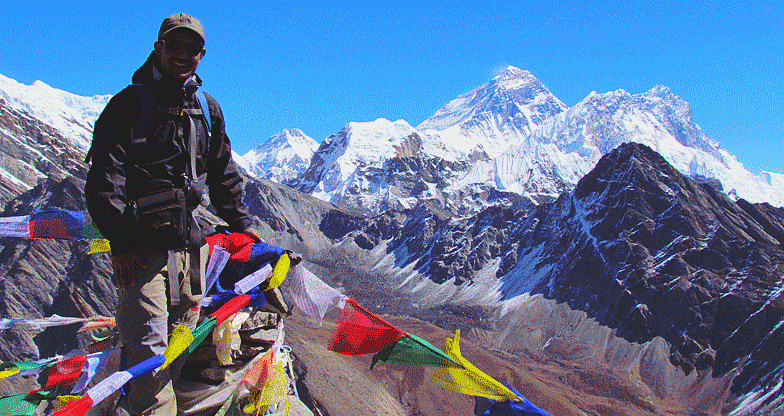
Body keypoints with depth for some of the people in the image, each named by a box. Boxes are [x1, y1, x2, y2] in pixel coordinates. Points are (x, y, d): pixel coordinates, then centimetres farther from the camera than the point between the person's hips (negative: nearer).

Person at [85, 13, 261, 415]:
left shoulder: (207, 110, 14)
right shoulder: (129, 104, -3)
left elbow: (223, 174, 25)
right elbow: (105, 179, -8)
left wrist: (240, 222, 23)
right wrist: (119, 241, -15)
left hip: (190, 241, 6)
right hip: (141, 242, -6)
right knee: (149, 344, -11)